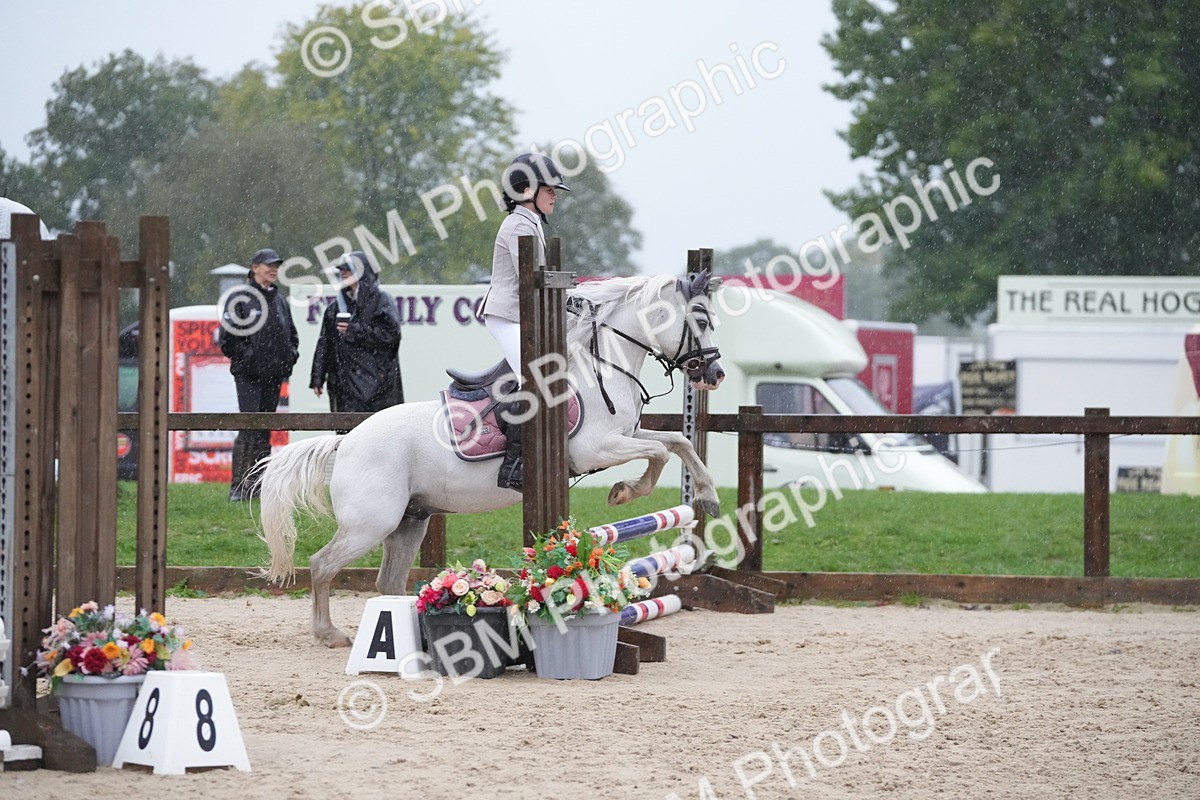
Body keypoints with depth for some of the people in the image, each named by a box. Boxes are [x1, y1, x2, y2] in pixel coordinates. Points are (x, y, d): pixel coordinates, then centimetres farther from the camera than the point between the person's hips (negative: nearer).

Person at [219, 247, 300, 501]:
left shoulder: (279, 300, 16)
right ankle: (238, 486, -14)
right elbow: (227, 337, -9)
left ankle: (259, 484, 12)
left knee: (265, 431, 8)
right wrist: (246, 355, -13)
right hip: (248, 375, -7)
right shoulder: (240, 297, -4)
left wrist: (290, 355, 11)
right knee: (249, 427, -14)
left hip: (273, 375, 7)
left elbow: (291, 334, 26)